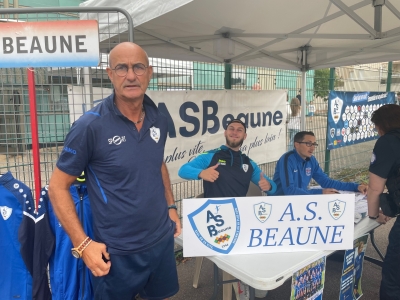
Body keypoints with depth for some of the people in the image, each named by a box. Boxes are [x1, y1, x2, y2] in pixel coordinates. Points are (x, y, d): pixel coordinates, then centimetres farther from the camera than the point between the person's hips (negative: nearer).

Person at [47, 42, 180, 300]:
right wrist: (83, 244, -15)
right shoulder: (90, 126, -18)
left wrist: (171, 206, 11)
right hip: (117, 252, -5)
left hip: (162, 241, 5)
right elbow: (58, 187, -11)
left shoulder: (159, 120, -2)